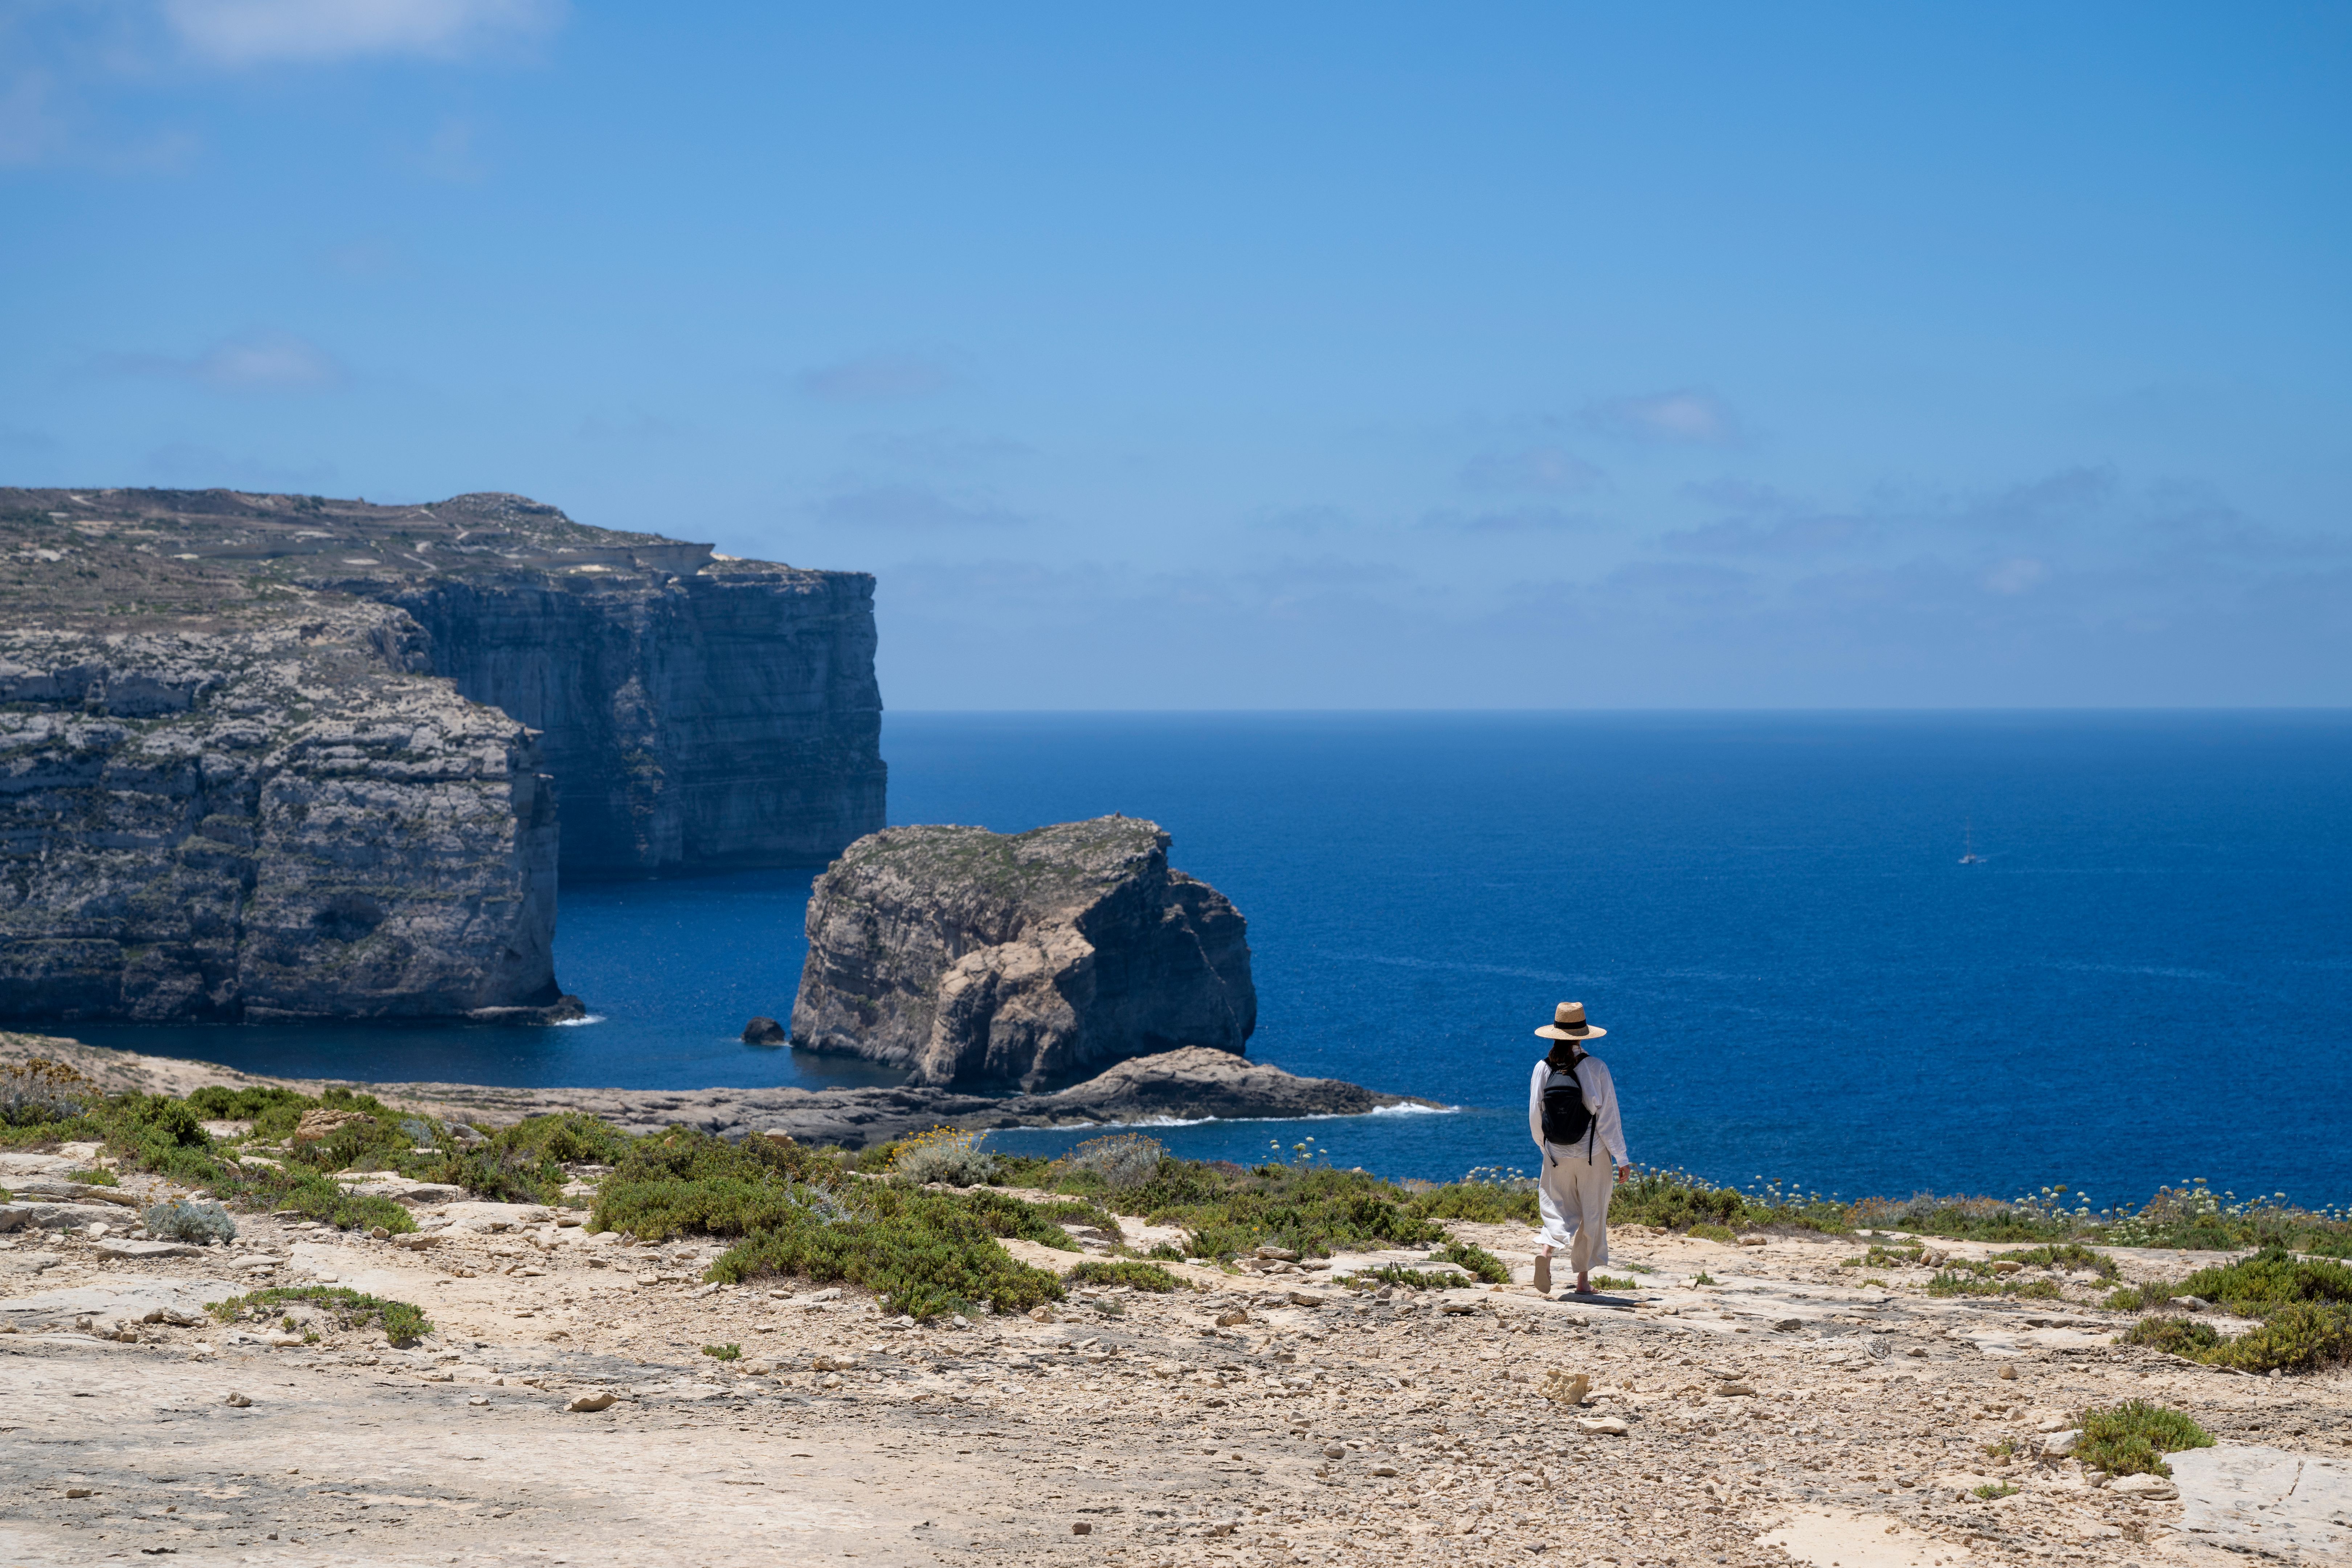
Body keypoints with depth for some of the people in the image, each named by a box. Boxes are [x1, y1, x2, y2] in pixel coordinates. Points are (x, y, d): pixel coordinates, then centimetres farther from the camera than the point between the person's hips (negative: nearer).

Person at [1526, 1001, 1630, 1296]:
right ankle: (1583, 1280, 13)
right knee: (1592, 1216, 11)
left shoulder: (1543, 1069, -5)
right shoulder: (1595, 1068, -12)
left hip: (1556, 1157, 2)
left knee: (1558, 1208, 12)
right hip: (1593, 1156, -2)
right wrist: (1622, 1159, -2)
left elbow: (1534, 1117, 1)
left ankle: (1546, 1248, -18)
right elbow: (1607, 1116, -10)